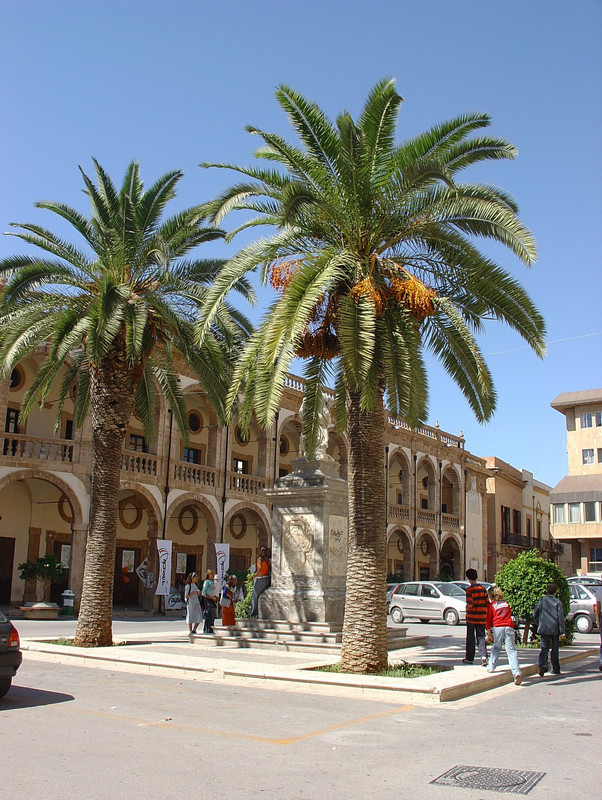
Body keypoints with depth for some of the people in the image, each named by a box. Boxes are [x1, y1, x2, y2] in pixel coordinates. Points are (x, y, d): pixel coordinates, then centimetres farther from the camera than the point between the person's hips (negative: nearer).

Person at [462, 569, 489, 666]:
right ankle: (483, 656, -13)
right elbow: (487, 603, 1)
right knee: (481, 637, 6)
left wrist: (467, 608, 3)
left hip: (471, 617, -3)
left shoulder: (469, 589, -11)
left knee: (470, 638, 8)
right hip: (481, 618, 3)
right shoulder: (483, 589, 2)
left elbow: (470, 604, -18)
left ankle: (470, 658, 14)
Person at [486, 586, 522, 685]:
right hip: (509, 627, 2)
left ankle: (491, 666, 15)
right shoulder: (506, 603, 23)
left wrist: (489, 634, 11)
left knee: (496, 648, 18)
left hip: (497, 627, -2)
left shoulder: (491, 605, 13)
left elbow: (488, 620, 9)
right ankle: (517, 672, -19)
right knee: (511, 650, -6)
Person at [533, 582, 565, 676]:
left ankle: (543, 665, -22)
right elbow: (561, 617, -7)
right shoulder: (558, 602, -5)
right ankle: (555, 669, 17)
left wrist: (539, 624, 19)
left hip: (544, 629, 1)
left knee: (544, 648, 1)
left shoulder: (542, 600, 2)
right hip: (555, 629, -1)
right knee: (554, 649, 10)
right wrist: (562, 631, -5)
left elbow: (535, 614, 4)